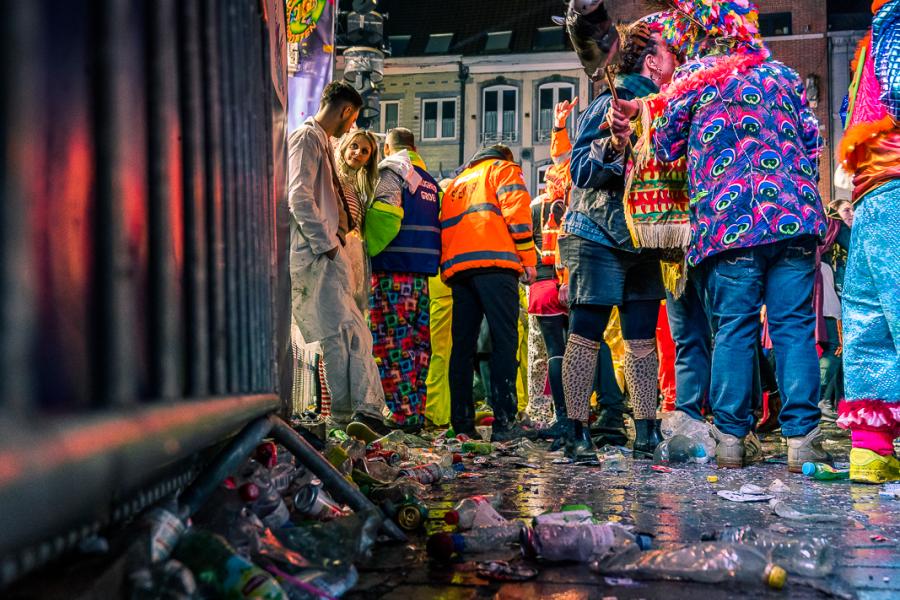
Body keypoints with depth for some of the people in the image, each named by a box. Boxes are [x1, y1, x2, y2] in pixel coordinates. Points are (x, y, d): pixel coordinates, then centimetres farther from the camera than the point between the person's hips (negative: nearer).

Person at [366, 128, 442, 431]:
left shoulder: (392, 170, -1)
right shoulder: (430, 181, 21)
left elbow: (384, 213, -16)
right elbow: (436, 223, 18)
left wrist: (369, 249, -10)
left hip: (393, 269, -7)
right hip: (423, 270, 7)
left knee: (392, 342, -6)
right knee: (418, 343, 8)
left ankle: (402, 414, -9)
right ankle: (417, 412, 10)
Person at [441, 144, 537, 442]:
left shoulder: (456, 182, 31)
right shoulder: (504, 169, 13)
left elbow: (444, 226, 25)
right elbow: (516, 210, -3)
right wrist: (528, 258, -3)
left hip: (457, 266, 6)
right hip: (494, 262, -6)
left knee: (462, 345, 6)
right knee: (504, 341, -8)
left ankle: (461, 422, 3)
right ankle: (504, 423, -15)